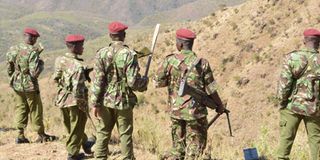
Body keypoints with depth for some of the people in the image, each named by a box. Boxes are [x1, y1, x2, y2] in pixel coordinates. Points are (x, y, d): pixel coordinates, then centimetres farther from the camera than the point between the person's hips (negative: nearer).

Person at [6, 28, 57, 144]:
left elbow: (9, 69, 6)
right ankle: (41, 135, 22)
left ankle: (20, 135, 18)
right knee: (35, 110, 9)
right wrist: (41, 64, -7)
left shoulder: (13, 50, -2)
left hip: (17, 84, 6)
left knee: (21, 108, 17)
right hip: (30, 86, -6)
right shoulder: (33, 52, -21)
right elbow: (34, 73, -25)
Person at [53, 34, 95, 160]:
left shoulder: (60, 60, -3)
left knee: (70, 125, 23)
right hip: (75, 100, -7)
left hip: (62, 99, 7)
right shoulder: (78, 66, -24)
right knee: (76, 127, 11)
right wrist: (82, 103, -16)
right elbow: (77, 89, -27)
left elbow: (56, 79, 7)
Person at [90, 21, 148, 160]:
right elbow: (133, 82, -16)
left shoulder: (102, 53, -5)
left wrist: (95, 103, -1)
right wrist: (145, 82, 5)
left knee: (103, 133, 13)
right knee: (125, 135, 8)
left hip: (105, 101, 3)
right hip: (123, 101, -3)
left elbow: (97, 81, -6)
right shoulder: (129, 55, -13)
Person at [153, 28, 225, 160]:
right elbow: (210, 90, -3)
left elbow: (157, 82, -1)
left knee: (178, 146, 17)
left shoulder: (170, 61, -7)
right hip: (196, 112, -2)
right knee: (194, 148, 9)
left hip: (176, 111, 2)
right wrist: (219, 106, 12)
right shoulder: (202, 63, -9)